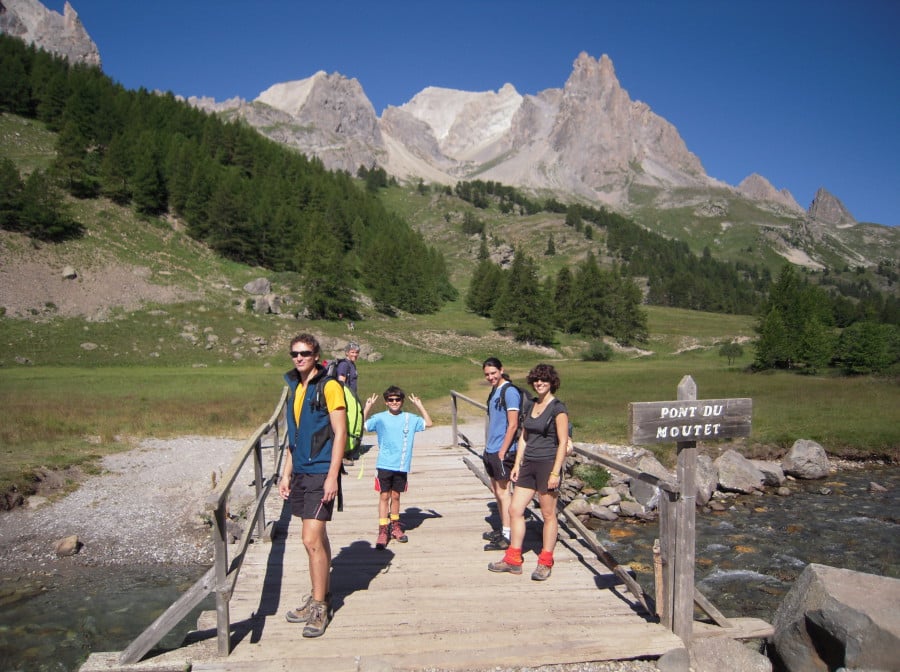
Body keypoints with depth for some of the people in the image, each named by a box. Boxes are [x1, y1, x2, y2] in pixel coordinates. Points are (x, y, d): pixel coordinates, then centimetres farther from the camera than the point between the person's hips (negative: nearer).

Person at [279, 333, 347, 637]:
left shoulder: (329, 386, -11)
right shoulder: (295, 387, 12)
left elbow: (340, 433, -13)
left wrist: (332, 476, -18)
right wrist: (286, 474, 16)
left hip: (321, 472, -7)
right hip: (301, 472, 7)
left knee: (311, 539, -9)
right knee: (317, 538, 16)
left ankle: (319, 609, 3)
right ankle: (321, 597, 27)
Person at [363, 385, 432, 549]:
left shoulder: (410, 418, 4)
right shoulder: (380, 418, -3)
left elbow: (428, 423, 8)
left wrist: (419, 406, 3)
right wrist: (367, 407, -15)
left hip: (402, 466, 2)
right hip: (384, 465, -2)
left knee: (395, 495, 14)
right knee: (384, 496, -1)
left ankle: (395, 526, 28)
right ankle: (383, 530, 4)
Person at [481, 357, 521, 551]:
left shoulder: (510, 392, -15)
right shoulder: (494, 392, 13)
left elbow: (512, 425, -18)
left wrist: (502, 452, -18)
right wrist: (487, 447, 17)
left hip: (502, 451, -9)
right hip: (491, 450, 9)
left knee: (503, 492, -3)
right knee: (496, 490, 15)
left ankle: (507, 537, 4)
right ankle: (503, 530, 26)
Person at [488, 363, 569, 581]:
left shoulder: (558, 408, -10)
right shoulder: (531, 406, 12)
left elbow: (563, 442, -13)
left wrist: (555, 473, -17)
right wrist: (517, 464, 10)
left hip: (548, 465, -7)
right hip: (528, 465, 8)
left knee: (548, 515, 4)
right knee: (515, 509, 7)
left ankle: (545, 563, 16)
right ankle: (513, 560, 17)